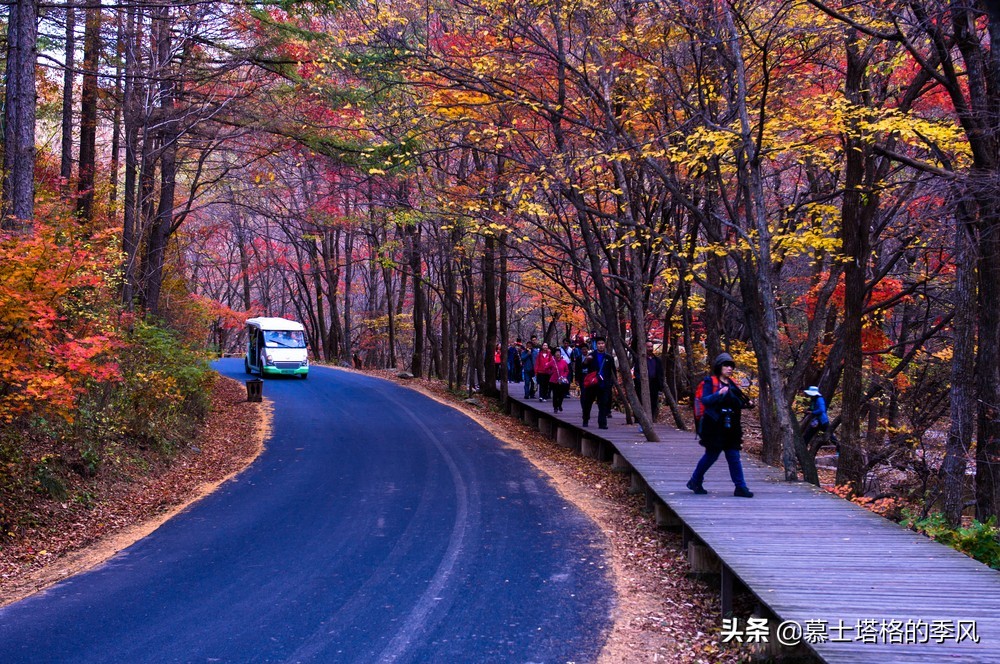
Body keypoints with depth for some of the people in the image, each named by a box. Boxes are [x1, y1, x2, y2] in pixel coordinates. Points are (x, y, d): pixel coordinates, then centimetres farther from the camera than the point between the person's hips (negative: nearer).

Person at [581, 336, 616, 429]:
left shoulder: (609, 357, 7)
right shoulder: (591, 355, 3)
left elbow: (613, 371, 12)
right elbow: (584, 366, -4)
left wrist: (613, 381, 3)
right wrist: (587, 360, -23)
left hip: (604, 385, 0)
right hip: (591, 383, 0)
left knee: (603, 405, -4)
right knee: (587, 403, 10)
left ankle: (602, 423, -4)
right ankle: (585, 421, 26)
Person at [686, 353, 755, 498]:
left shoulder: (731, 384, 14)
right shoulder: (710, 382, -5)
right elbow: (705, 400, -16)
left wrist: (746, 404, 3)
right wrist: (718, 393, -30)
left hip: (730, 427, 6)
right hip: (715, 426, -6)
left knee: (734, 456, 2)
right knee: (711, 455, 2)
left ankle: (740, 487, 1)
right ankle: (695, 481, 20)